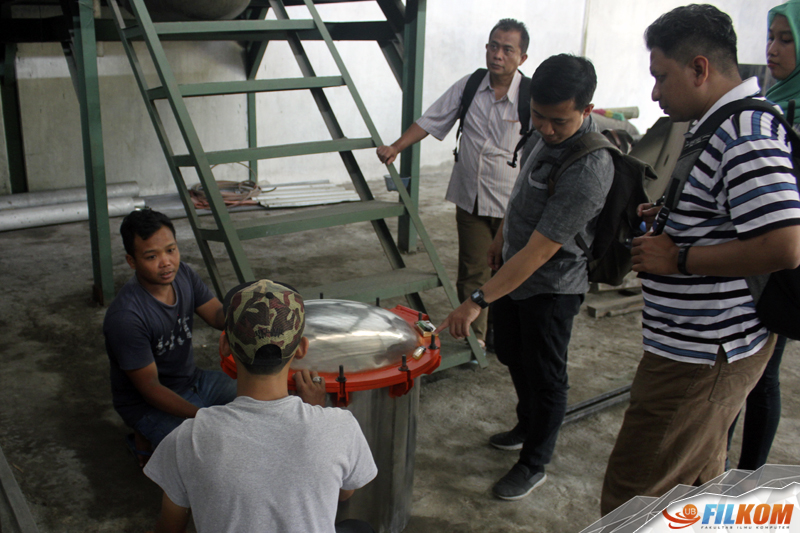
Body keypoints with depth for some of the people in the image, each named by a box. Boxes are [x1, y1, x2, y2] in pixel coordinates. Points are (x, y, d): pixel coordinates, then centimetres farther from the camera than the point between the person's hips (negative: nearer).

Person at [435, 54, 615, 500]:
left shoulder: (588, 170, -34)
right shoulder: (547, 132, -7)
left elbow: (539, 253, -34)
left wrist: (478, 301, -34)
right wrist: (503, 235, 20)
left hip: (551, 287, -9)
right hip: (514, 268, 9)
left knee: (545, 378, 9)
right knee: (513, 357, 25)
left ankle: (534, 464, 30)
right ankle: (527, 427, 49)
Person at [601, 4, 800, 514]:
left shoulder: (746, 136, -21)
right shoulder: (724, 125, 13)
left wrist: (679, 258, -21)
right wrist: (673, 216, 10)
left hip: (703, 354, -11)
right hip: (710, 344, 11)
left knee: (632, 493, -1)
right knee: (698, 480, 26)